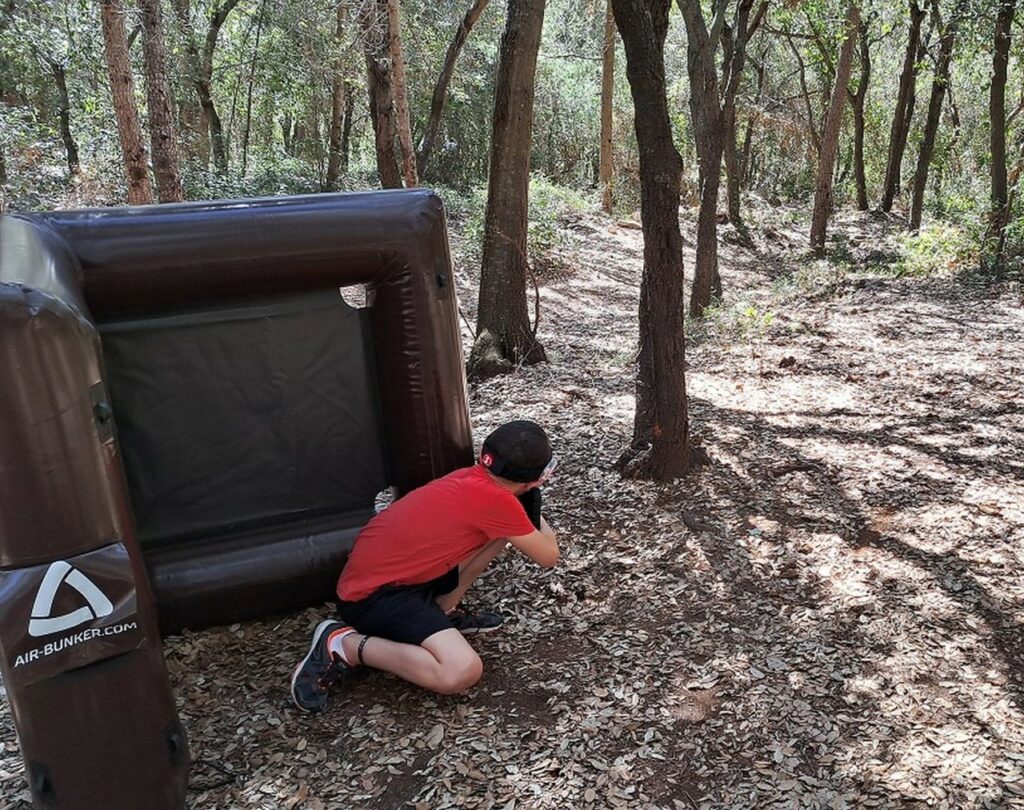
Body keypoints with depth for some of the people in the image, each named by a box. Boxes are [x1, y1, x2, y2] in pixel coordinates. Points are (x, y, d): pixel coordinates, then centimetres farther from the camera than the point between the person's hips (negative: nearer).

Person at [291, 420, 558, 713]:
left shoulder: (475, 478, 3)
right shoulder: (497, 500, -21)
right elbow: (549, 556, -4)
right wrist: (539, 522, 13)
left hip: (409, 571, 9)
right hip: (373, 593, -9)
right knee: (462, 671, -28)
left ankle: (444, 610, 13)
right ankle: (342, 644, -10)